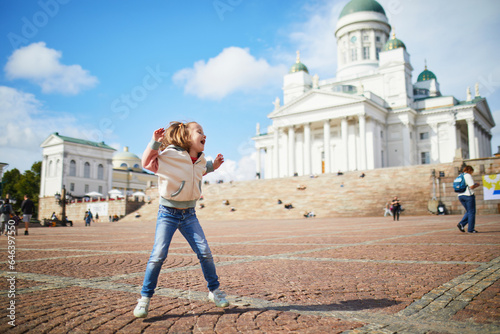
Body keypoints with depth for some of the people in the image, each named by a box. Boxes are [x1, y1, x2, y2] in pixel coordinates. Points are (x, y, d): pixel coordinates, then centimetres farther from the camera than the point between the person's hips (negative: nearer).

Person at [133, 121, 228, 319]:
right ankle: (145, 298, 7)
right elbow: (146, 163, -6)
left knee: (205, 252, 0)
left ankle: (214, 290, 19)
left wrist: (213, 166, 11)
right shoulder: (169, 155, -14)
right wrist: (155, 142, -18)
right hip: (167, 213, -5)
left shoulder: (200, 160, 4)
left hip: (189, 214, 5)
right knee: (158, 255, -11)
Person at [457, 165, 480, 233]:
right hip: (468, 195, -8)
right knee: (471, 212, 1)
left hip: (460, 196, 8)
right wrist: (477, 185, 4)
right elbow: (472, 186, -17)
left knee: (468, 212, 17)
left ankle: (461, 224, -1)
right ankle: (470, 229, 3)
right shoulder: (468, 176, -9)